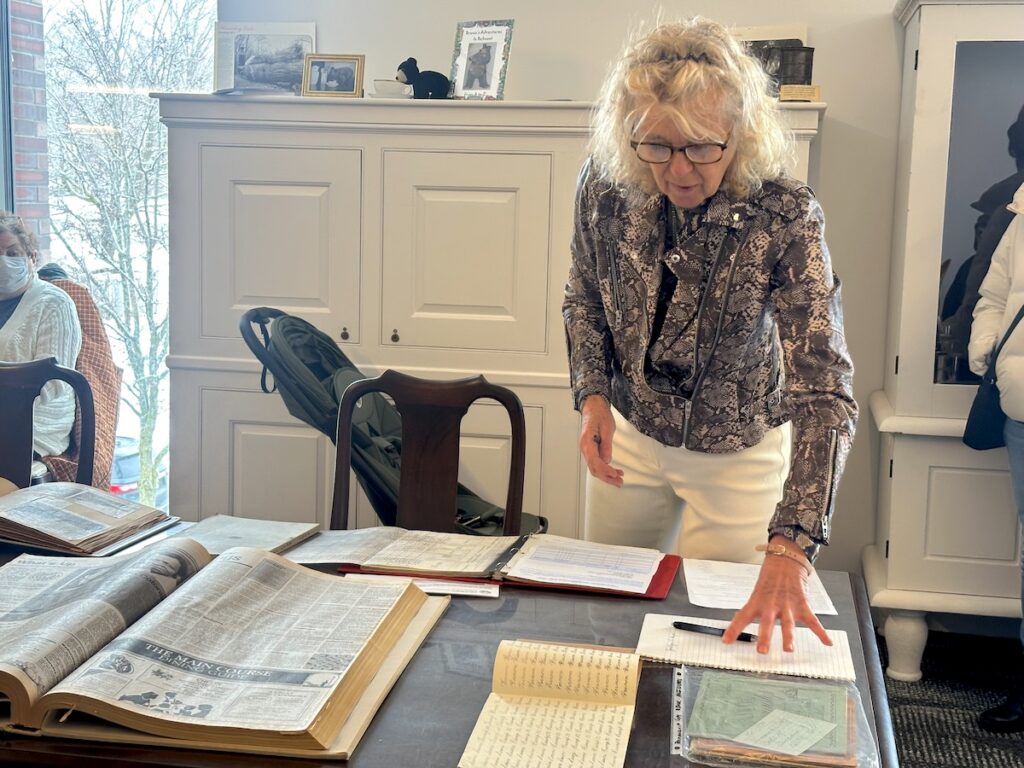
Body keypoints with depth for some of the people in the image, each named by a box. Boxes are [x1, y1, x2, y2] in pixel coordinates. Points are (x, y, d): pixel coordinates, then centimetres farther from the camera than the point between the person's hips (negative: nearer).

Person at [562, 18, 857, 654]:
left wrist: (789, 553, -44)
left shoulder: (787, 217, -29)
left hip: (740, 454, -3)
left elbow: (824, 389, -35)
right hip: (631, 438, 4)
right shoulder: (604, 187, -18)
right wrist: (593, 395, -15)